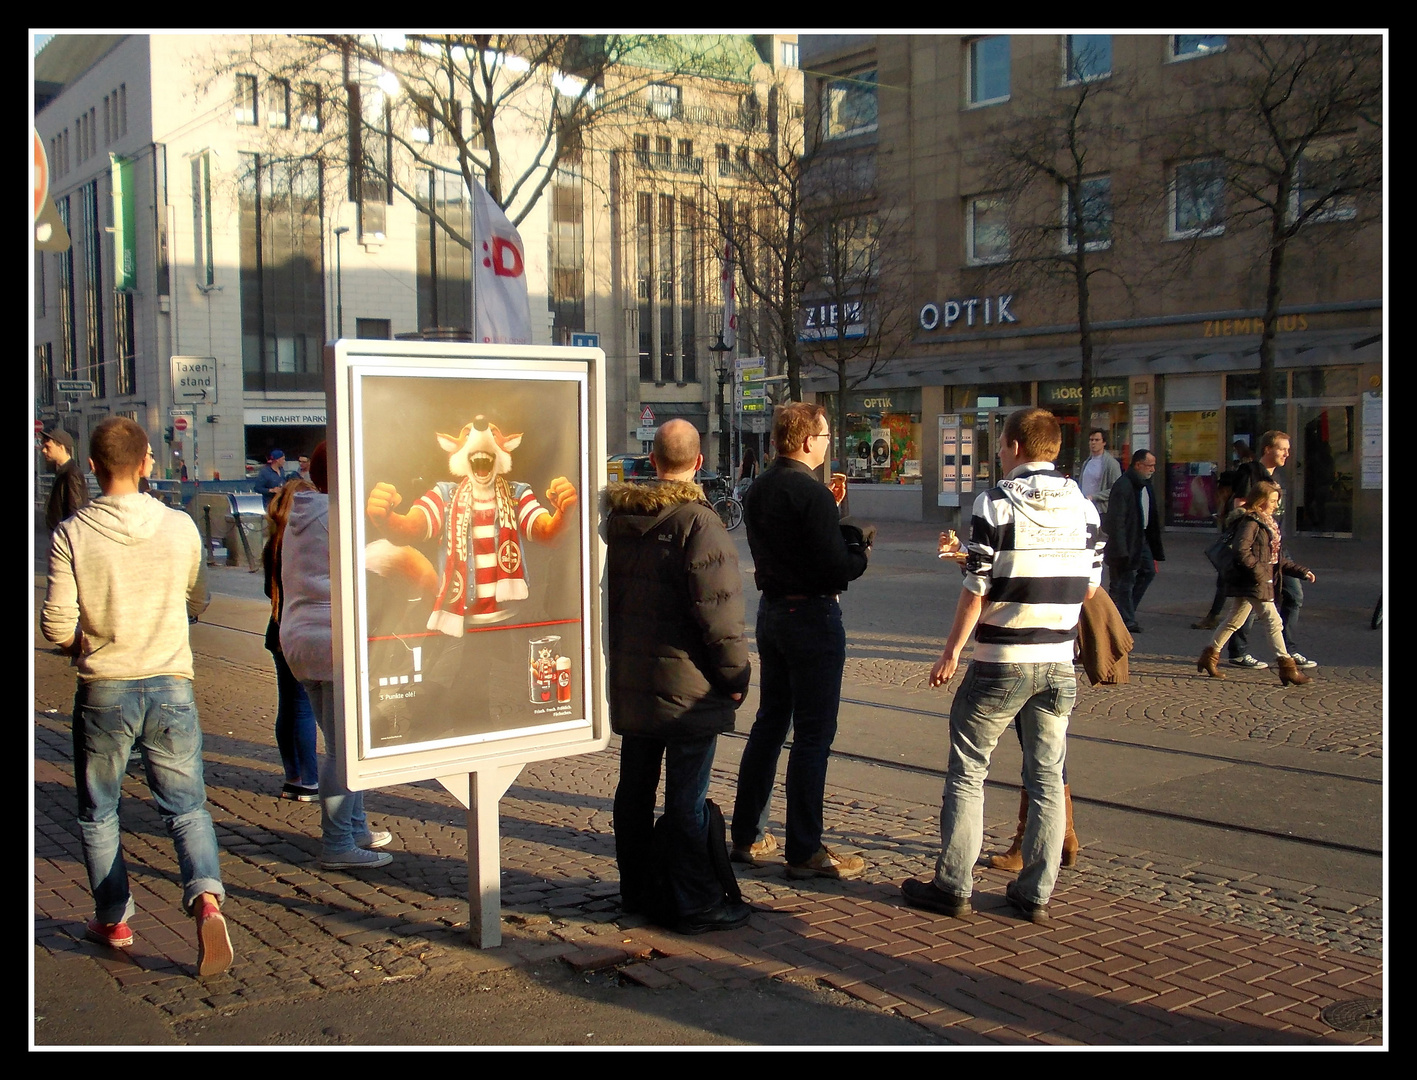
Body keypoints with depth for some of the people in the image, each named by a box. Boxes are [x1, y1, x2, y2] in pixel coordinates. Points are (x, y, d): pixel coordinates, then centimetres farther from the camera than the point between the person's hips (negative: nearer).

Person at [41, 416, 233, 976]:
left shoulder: (72, 534, -10)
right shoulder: (180, 526, -4)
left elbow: (55, 624, -10)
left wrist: (86, 644, 11)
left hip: (102, 691, -1)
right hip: (170, 685, 1)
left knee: (98, 813, 17)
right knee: (187, 806, 7)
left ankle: (113, 920, 25)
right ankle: (206, 899, -14)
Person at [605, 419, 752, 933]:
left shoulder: (619, 517, 7)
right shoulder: (697, 521, -16)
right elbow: (717, 607, -19)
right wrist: (734, 674, -10)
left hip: (630, 679, 7)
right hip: (687, 682, -7)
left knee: (635, 787, 16)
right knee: (687, 795, 0)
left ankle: (637, 888, 28)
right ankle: (693, 903, 7)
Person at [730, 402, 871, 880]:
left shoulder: (758, 490, 9)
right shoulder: (811, 492, -18)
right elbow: (837, 569, -21)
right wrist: (862, 553, 0)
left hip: (772, 610, 9)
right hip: (812, 616, -9)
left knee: (769, 723, 17)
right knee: (813, 735, -1)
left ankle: (746, 835, 24)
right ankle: (804, 850, 4)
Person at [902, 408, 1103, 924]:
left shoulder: (996, 502, -11)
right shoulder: (1084, 506, 4)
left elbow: (976, 589, -12)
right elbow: (1089, 587, 9)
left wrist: (951, 651, -3)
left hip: (1001, 663, -5)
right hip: (1059, 662, 5)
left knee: (967, 772, 6)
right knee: (1047, 778, 11)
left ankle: (953, 886, 9)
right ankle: (1037, 893, 15)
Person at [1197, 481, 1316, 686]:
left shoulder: (1268, 523, 18)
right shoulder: (1250, 522, -13)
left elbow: (1278, 560, 21)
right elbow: (1241, 551, -25)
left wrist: (1301, 571, 15)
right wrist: (1259, 572, -23)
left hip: (1262, 581, 10)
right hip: (1252, 582, -10)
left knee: (1234, 621, 14)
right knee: (1273, 621, -8)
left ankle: (1210, 656, 21)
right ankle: (1286, 666, -4)